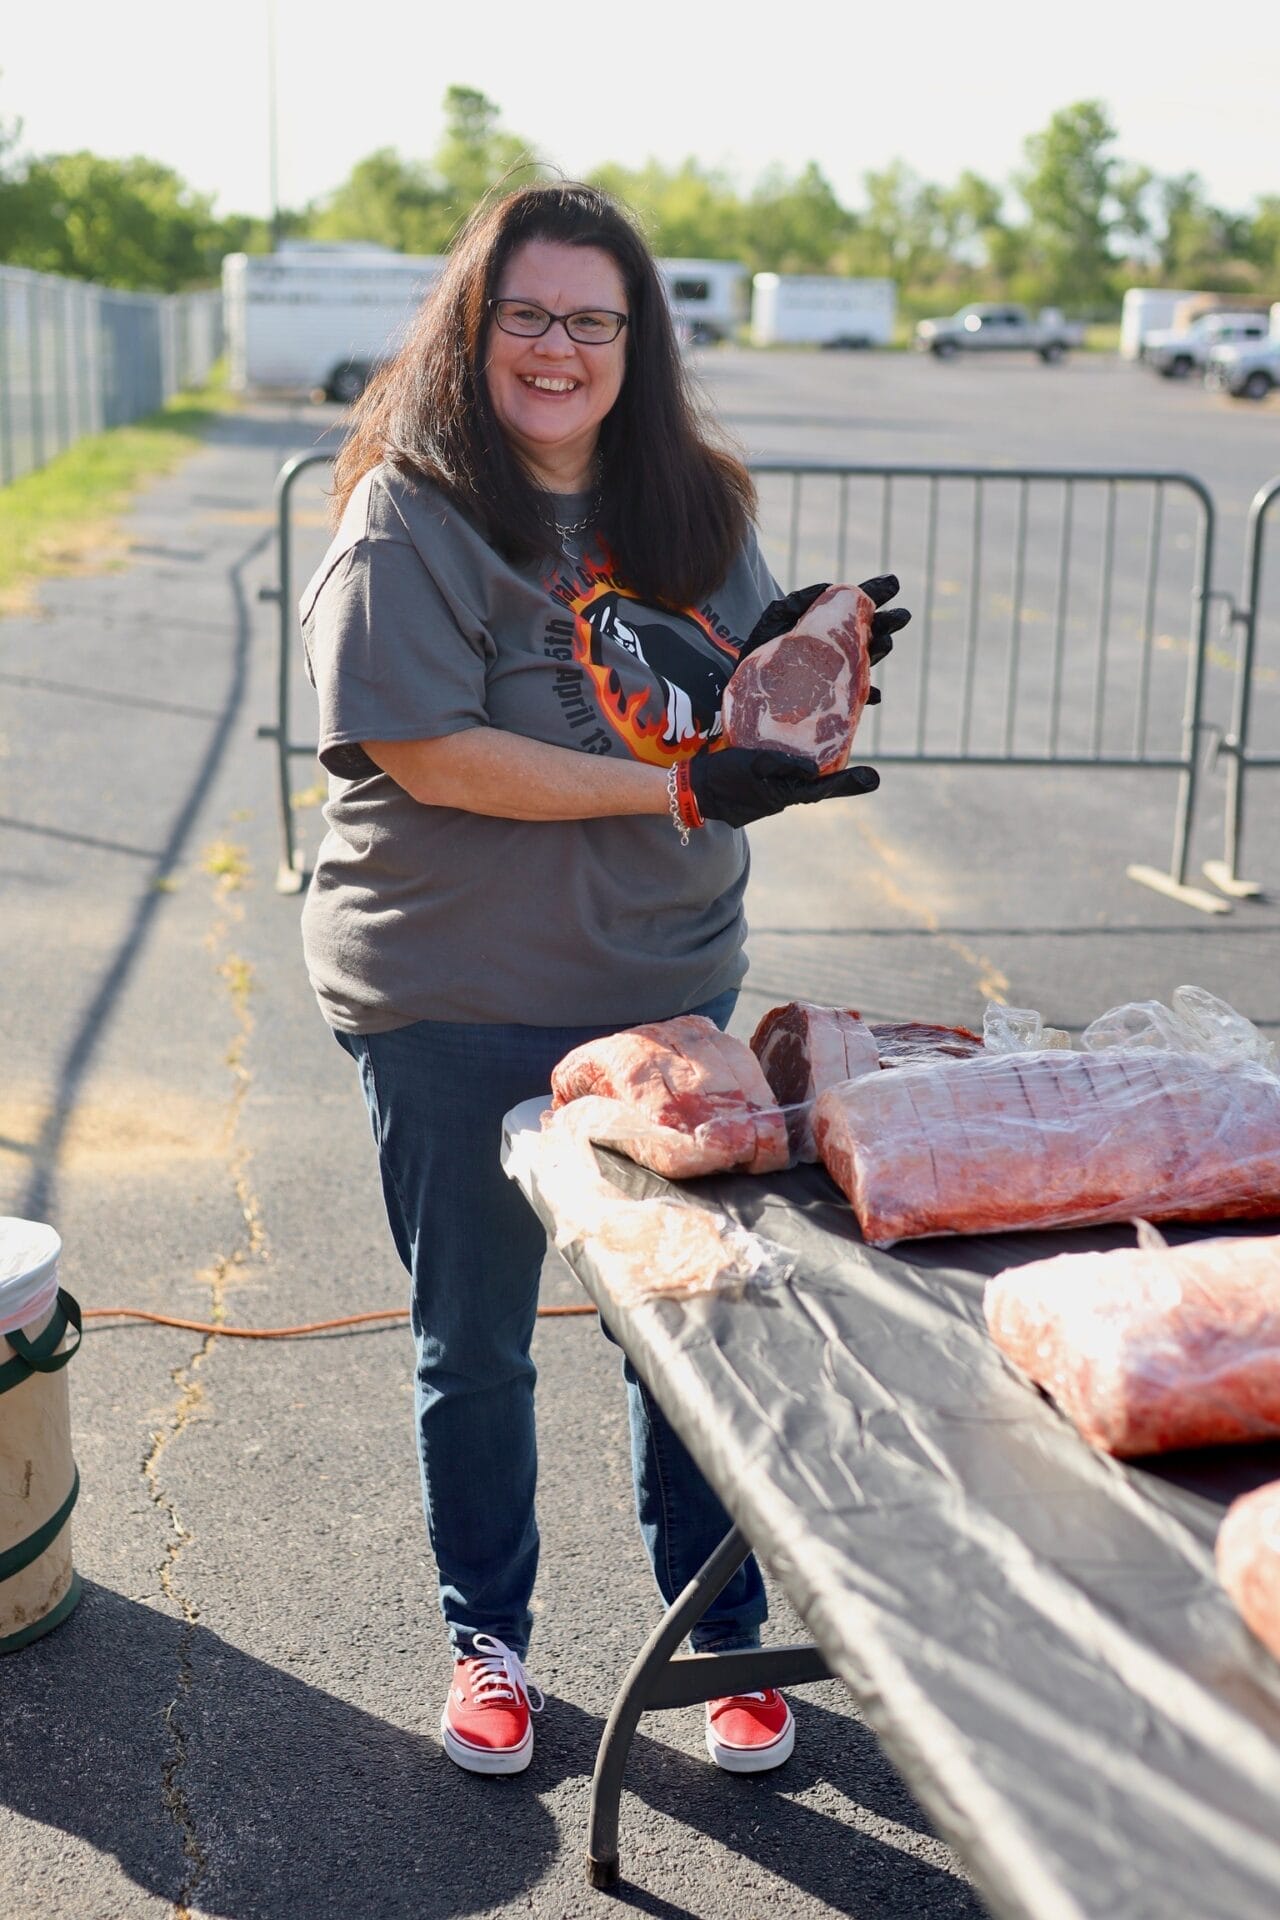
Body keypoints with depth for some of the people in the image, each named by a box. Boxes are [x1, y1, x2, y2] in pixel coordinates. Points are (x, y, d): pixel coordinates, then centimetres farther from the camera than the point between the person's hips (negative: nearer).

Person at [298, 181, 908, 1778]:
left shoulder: (692, 507, 6)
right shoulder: (411, 523, -11)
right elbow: (431, 753, -21)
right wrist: (682, 787, -24)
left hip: (669, 988, 4)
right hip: (457, 1008, -4)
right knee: (476, 1344, 13)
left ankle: (724, 1636, 33)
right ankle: (487, 1638, 35)